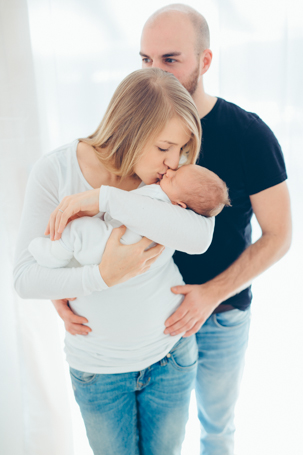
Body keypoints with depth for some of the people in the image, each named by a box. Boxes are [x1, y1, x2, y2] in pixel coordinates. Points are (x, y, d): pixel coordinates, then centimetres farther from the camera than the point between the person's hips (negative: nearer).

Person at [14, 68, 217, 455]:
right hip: (98, 362, -1)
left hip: (169, 348, 2)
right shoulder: (55, 171, -20)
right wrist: (105, 277, -35)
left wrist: (102, 199, -37)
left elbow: (198, 237, -34)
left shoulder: (172, 170, -15)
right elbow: (26, 279, -20)